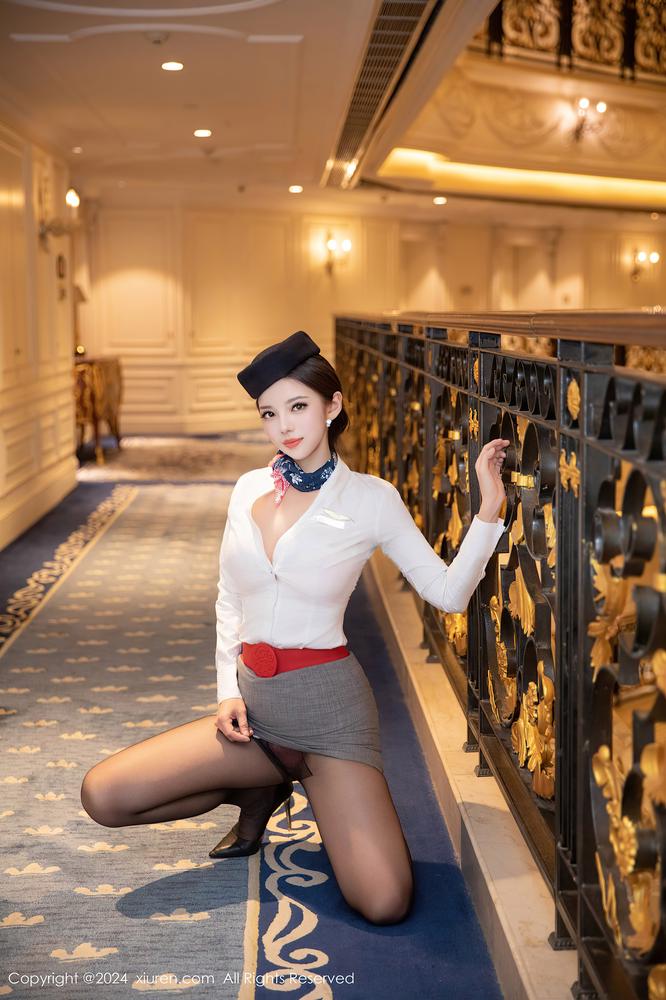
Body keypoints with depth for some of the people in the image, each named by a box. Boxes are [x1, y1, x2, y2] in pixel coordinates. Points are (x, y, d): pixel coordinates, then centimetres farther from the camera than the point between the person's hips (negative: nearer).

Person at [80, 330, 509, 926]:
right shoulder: (249, 489, 7)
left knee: (385, 904, -17)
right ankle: (261, 791, 13)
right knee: (102, 796, -9)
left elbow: (448, 592, -5)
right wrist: (229, 691, 3)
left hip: (328, 703, -4)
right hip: (253, 700, 4)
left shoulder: (370, 499, -6)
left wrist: (489, 511, -16)